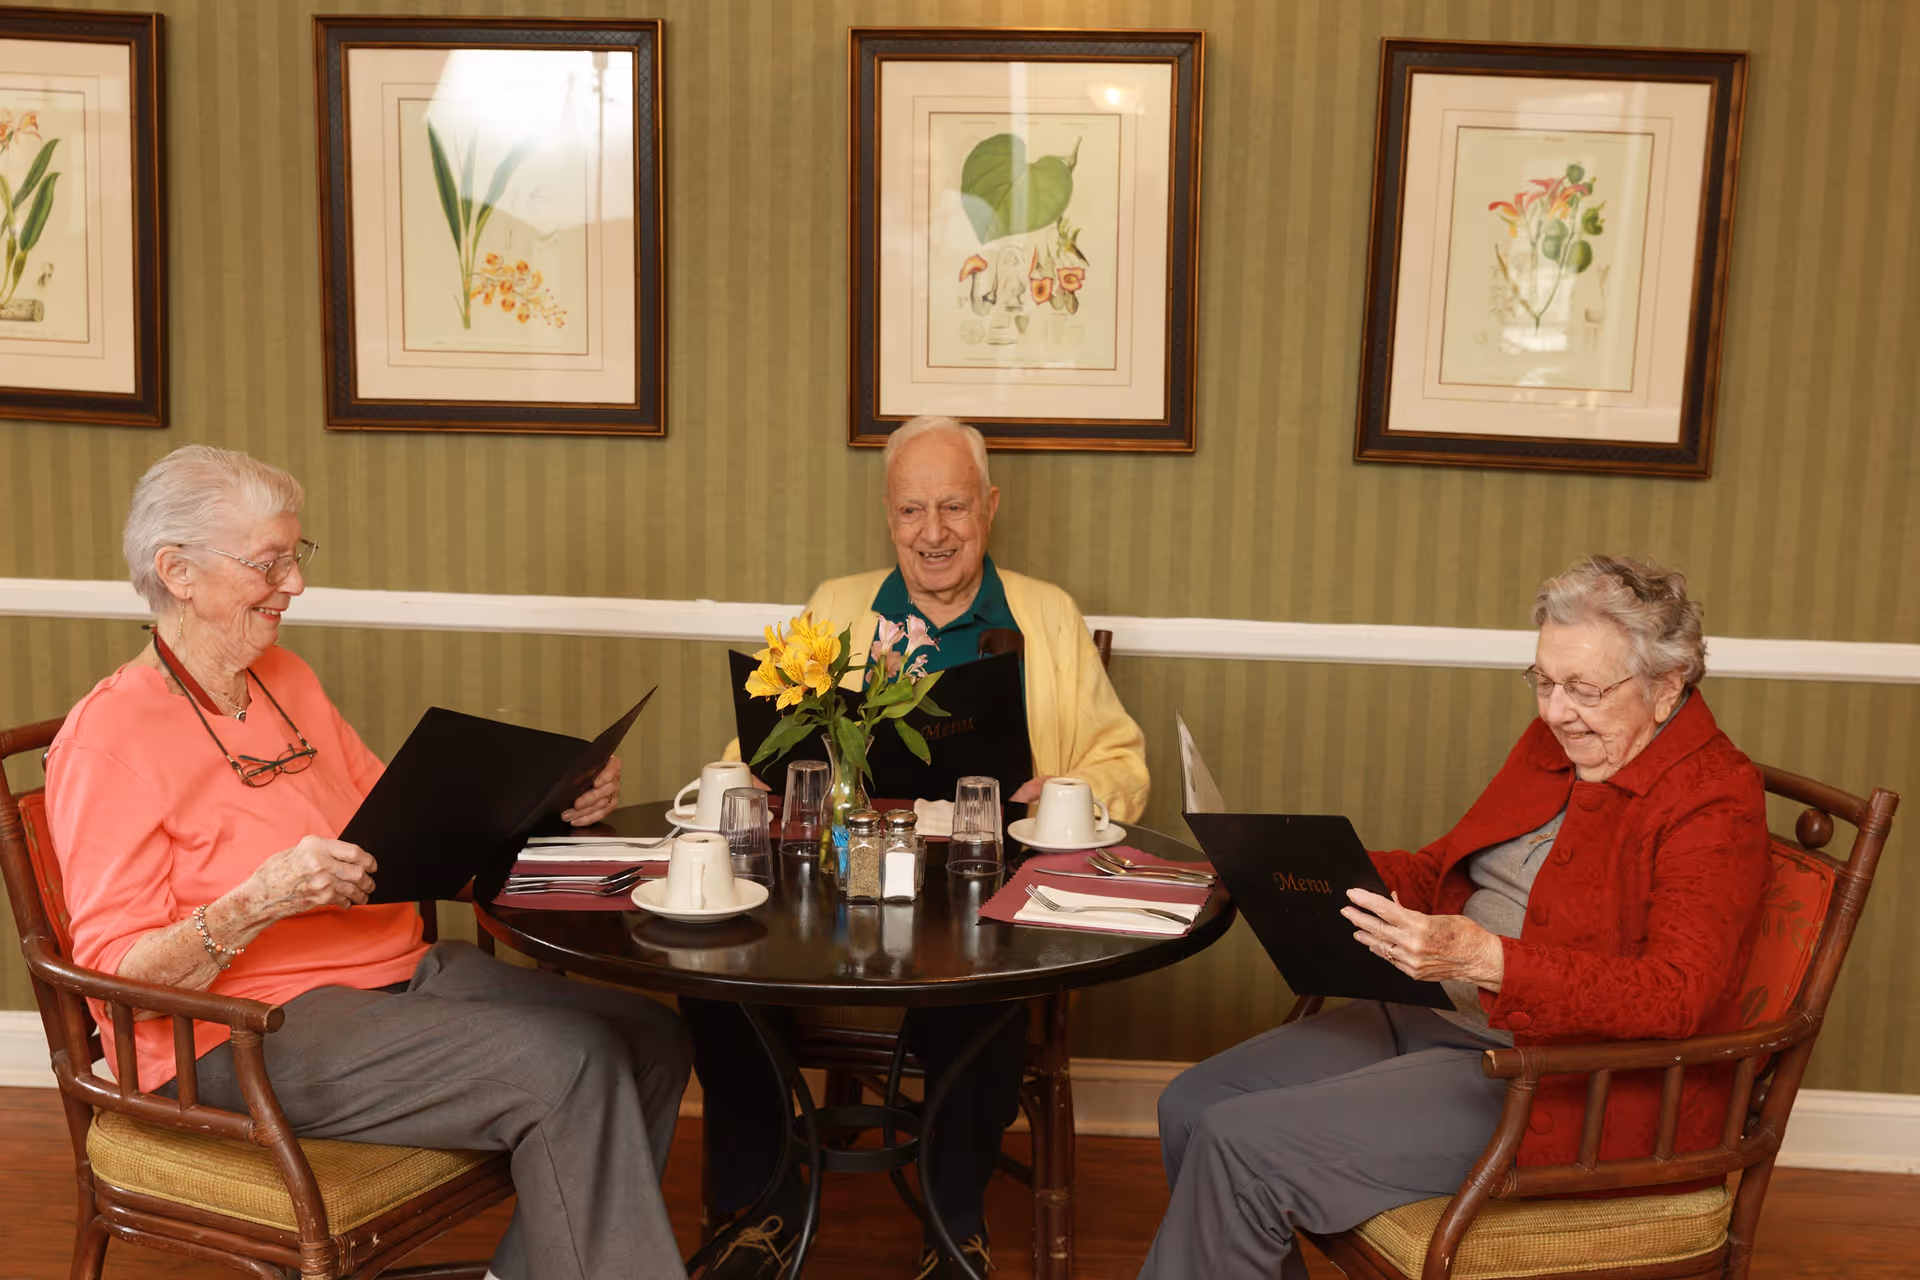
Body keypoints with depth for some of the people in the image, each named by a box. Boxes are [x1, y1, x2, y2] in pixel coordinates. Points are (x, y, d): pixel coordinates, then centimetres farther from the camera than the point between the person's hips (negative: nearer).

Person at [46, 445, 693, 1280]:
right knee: (567, 1061, -26)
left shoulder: (286, 681, 14)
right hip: (250, 1036, -8)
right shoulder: (108, 737, -10)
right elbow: (117, 969, -13)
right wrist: (260, 903, -30)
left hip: (402, 973, 8)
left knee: (648, 1035, -12)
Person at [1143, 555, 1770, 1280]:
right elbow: (1445, 870, 18)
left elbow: (1675, 996, -25)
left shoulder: (1716, 801, -14)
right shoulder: (1555, 743, 10)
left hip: (1564, 1079, -9)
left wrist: (1480, 958, -37)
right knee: (1192, 1106, 0)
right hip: (1438, 1016, 9)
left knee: (1241, 1147, -19)